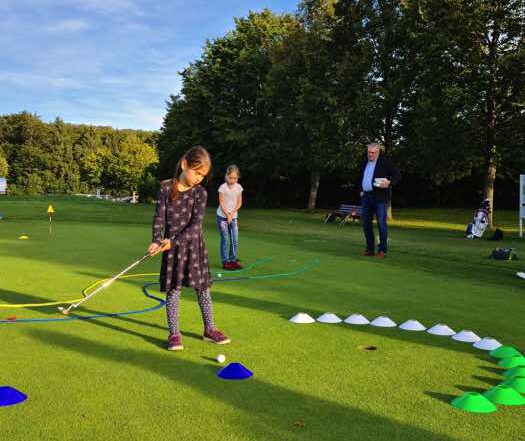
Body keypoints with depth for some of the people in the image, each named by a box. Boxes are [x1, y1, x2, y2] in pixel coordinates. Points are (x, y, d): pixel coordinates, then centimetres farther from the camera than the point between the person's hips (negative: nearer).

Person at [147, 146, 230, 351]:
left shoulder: (200, 193, -5)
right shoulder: (166, 188, -4)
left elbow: (196, 223, -13)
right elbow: (159, 216, -6)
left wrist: (175, 241, -21)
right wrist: (157, 240, -21)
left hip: (193, 244, 1)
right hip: (171, 247, -1)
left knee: (203, 287, 7)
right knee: (173, 289, 2)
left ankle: (209, 329, 21)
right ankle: (174, 333, 12)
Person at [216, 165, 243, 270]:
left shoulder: (239, 187, 1)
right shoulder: (223, 187, -10)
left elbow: (239, 203, 4)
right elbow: (222, 203, -11)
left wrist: (232, 212, -9)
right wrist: (227, 215, -16)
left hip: (233, 217, 4)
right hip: (222, 216, -4)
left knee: (235, 239, 2)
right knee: (225, 239, -3)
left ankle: (233, 260, 13)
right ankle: (225, 261, 3)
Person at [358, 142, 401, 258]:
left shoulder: (385, 161, -3)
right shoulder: (365, 162, 16)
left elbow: (397, 175, -5)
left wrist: (389, 182, -22)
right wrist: (361, 190, 15)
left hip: (379, 197, -7)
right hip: (366, 196, 7)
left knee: (381, 223, -5)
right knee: (366, 223, 8)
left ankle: (382, 250, 2)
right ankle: (370, 249, 18)